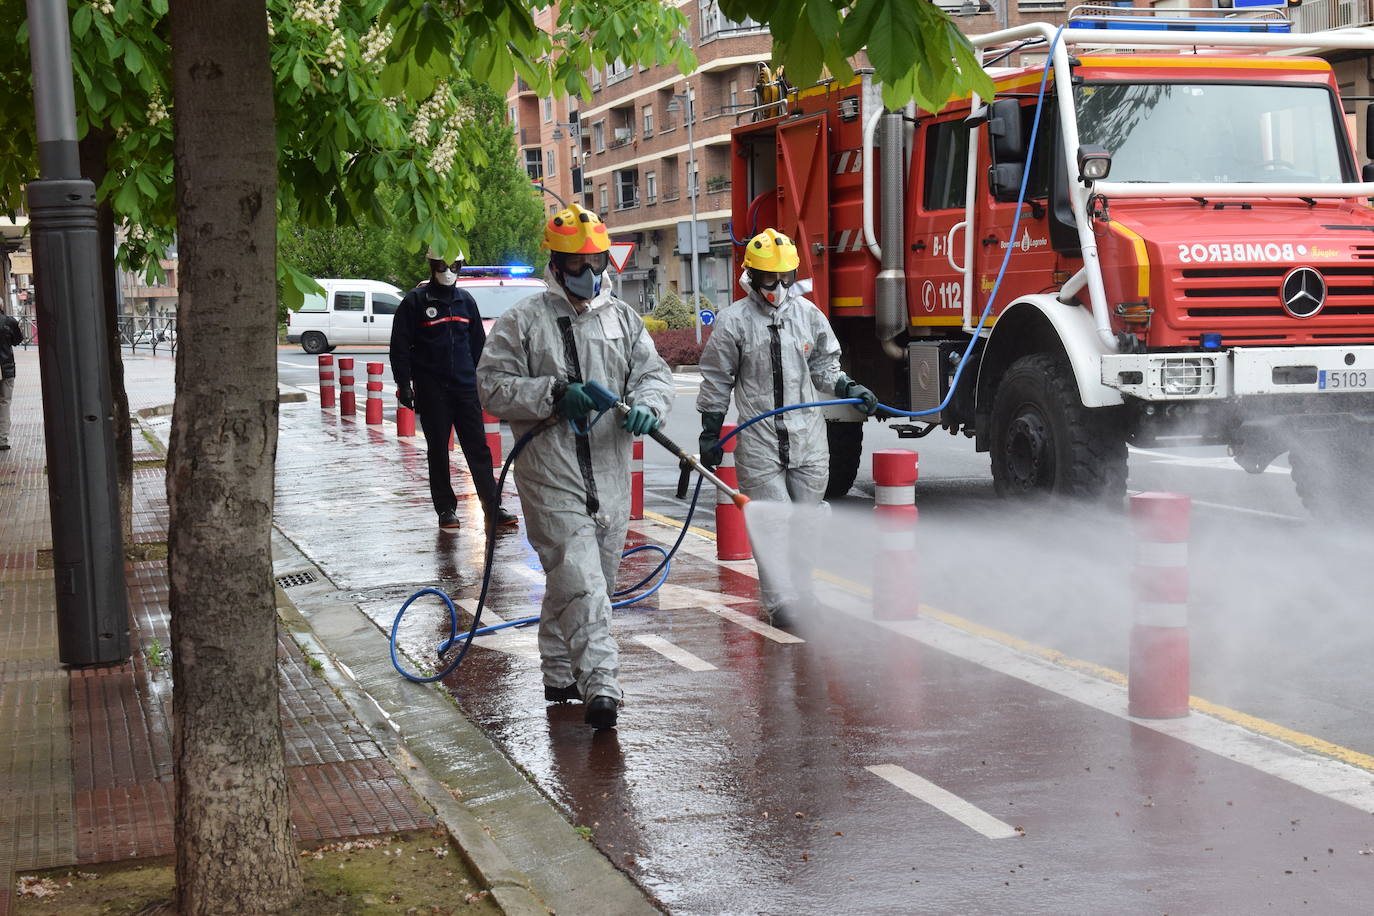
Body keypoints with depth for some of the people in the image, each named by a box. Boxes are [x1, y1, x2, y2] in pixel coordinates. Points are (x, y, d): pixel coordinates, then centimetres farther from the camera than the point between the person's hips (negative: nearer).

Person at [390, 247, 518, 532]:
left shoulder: (466, 300, 13)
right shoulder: (415, 301, -1)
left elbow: (478, 343, 20)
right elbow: (400, 347, -1)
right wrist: (404, 385, -7)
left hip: (466, 387, 3)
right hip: (431, 389, -3)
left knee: (478, 448, -1)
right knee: (438, 450, 4)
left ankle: (493, 508, -3)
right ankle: (446, 509, 11)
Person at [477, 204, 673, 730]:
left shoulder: (621, 318, 13)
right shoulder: (523, 321, -1)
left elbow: (654, 373, 12)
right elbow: (492, 385, -5)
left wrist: (646, 406, -11)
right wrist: (554, 394, -17)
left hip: (610, 471, 6)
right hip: (551, 474, -5)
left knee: (596, 578, 14)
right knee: (578, 578, -14)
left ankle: (560, 673, 30)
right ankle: (601, 685, -17)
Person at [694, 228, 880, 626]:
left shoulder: (808, 313, 7)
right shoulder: (733, 321, -4)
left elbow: (823, 366, 18)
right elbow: (716, 382, 2)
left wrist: (849, 388, 0)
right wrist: (710, 435, 2)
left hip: (808, 437, 4)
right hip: (759, 439, -4)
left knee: (804, 519, 10)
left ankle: (800, 590, 22)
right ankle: (781, 602, -2)